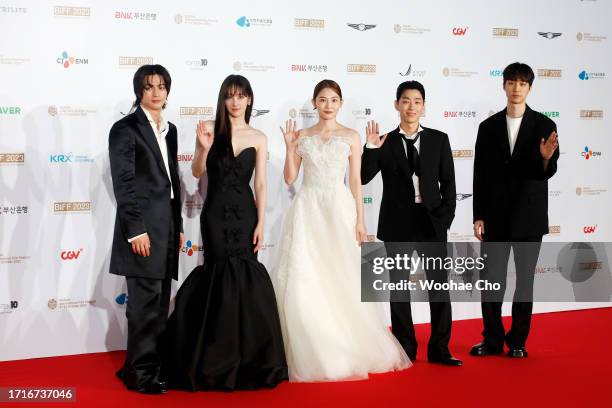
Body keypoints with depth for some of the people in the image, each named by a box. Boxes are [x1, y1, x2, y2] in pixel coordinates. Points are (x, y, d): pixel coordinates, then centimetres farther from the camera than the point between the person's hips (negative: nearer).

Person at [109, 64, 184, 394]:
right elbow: (123, 184, -12)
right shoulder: (125, 129, -6)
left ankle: (154, 364, 20)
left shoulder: (169, 129, 16)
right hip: (143, 226, -7)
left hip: (167, 224, 7)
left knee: (160, 303, 11)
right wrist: (136, 230, -18)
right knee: (145, 303, -5)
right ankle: (140, 372, 5)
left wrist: (178, 226, 16)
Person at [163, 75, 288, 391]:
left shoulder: (258, 138, 4)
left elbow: (260, 184, 2)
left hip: (244, 212, 1)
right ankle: (219, 360, 12)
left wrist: (260, 224, -4)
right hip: (215, 213, -1)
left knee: (243, 277, 0)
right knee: (222, 276, 0)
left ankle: (247, 359, 13)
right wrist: (203, 148, -24)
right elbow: (197, 172, -5)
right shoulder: (210, 129, 0)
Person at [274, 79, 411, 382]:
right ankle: (312, 356, 5)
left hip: (339, 209, -1)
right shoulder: (303, 136, 9)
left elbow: (355, 180, 4)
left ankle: (350, 351, 12)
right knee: (306, 281, -4)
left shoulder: (351, 137, 6)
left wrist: (360, 219, -2)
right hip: (308, 210, 1)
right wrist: (290, 146, -5)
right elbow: (290, 178, 6)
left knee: (341, 280, -2)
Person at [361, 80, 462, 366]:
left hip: (431, 222, 0)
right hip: (397, 224, 0)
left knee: (439, 284, 0)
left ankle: (439, 349, 9)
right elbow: (363, 178, -4)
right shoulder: (385, 143, 3)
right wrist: (371, 148, -16)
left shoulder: (439, 139, 5)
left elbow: (448, 181, 5)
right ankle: (405, 349, 16)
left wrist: (446, 216, -6)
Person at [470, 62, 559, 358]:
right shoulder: (488, 127, 3)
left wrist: (546, 158, -29)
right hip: (495, 217, 1)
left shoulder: (544, 126, -1)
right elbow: (480, 175, 3)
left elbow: (547, 173, -6)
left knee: (525, 279, 7)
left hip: (529, 217, -1)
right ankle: (493, 340, 16)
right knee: (491, 279, 4)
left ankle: (518, 341, 18)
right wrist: (478, 217, -1)